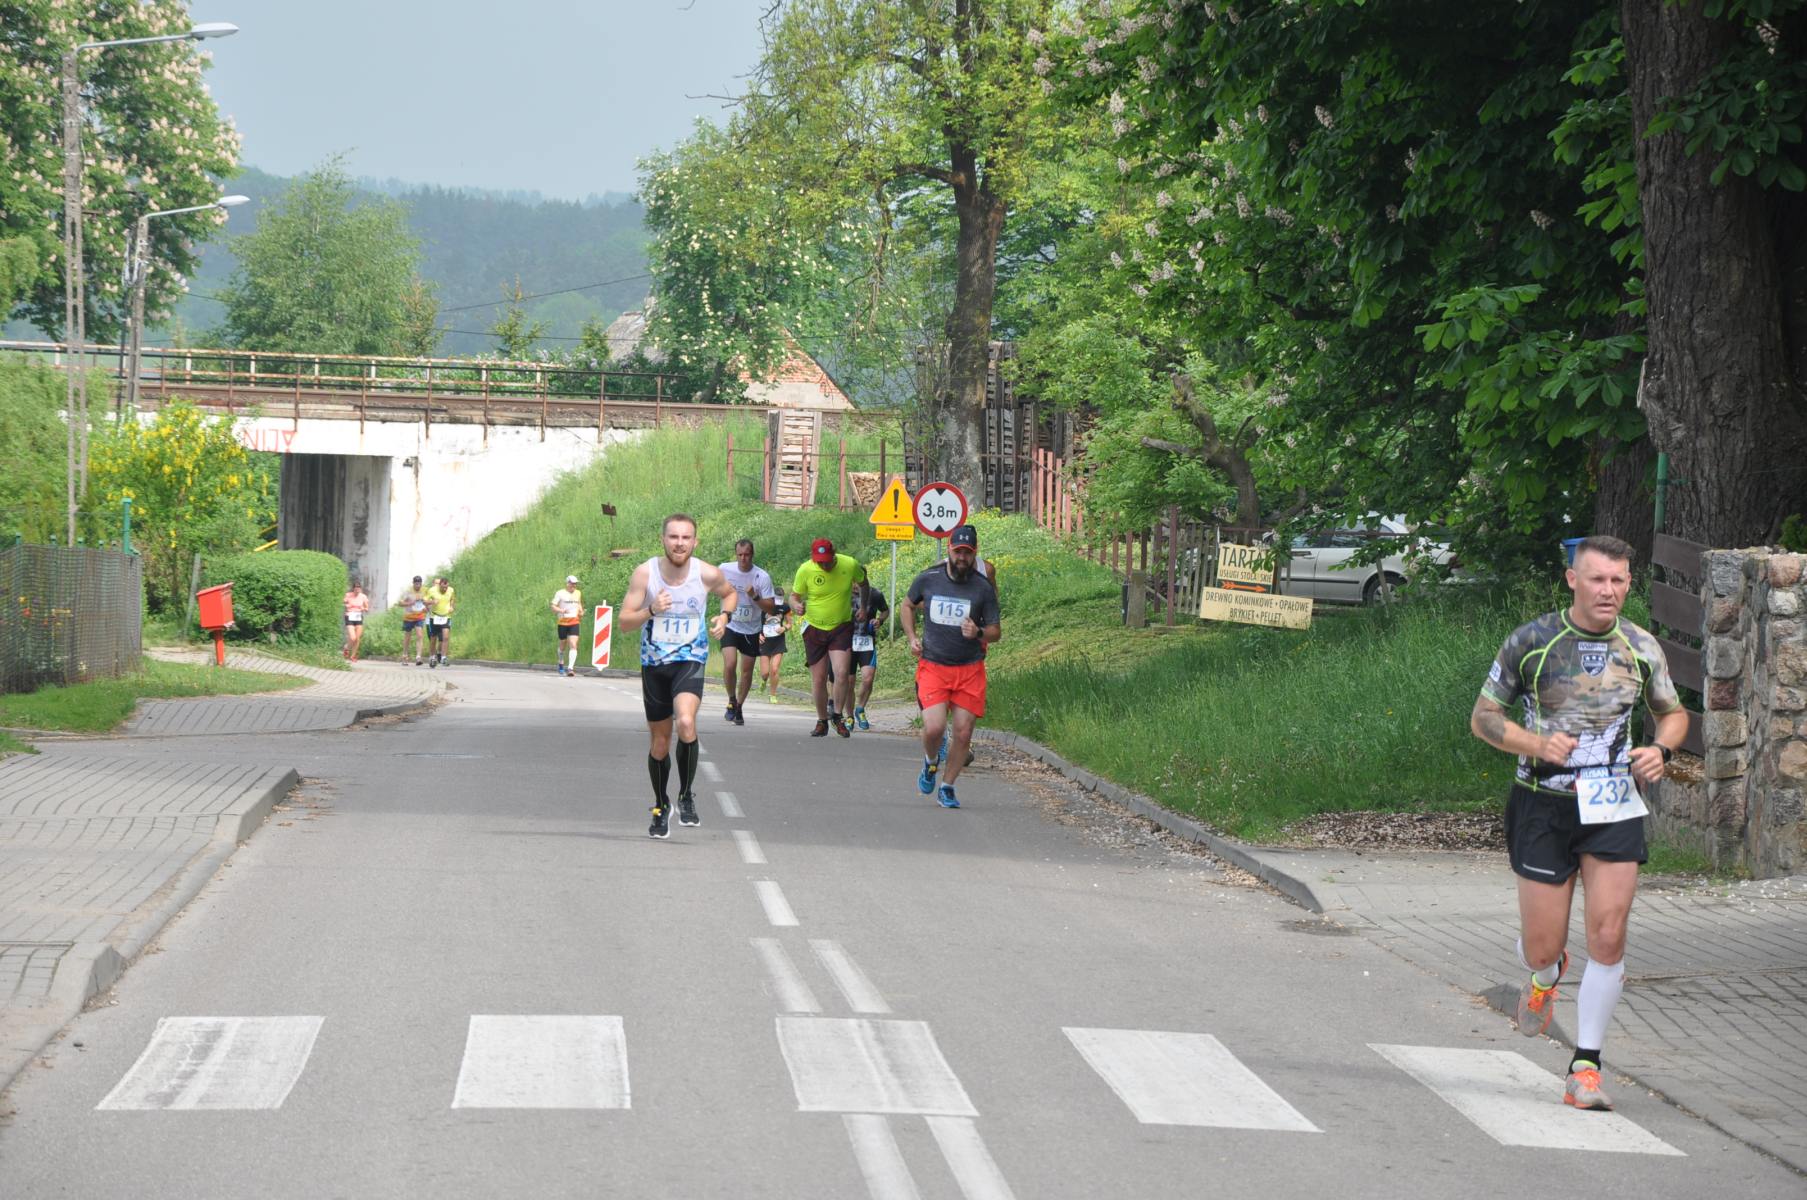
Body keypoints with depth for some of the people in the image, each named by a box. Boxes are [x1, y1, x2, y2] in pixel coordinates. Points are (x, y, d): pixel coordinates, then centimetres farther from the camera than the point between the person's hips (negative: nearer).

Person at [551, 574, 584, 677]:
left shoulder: (578, 593, 12)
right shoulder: (560, 593, -2)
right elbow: (553, 607, -6)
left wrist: (581, 612, 10)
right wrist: (561, 610, -24)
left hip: (574, 623, 2)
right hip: (562, 623, -2)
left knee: (573, 645, -14)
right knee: (562, 645, 11)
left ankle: (570, 668, -20)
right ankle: (561, 664, 37)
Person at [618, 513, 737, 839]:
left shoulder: (709, 574, -9)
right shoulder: (645, 573, -11)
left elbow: (731, 593, 14)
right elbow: (624, 620, -8)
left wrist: (723, 615, -6)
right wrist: (651, 610, -26)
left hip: (690, 660, -2)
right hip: (653, 663, 2)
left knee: (686, 724, -28)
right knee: (660, 741, 11)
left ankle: (686, 796, -9)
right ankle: (661, 806, 35)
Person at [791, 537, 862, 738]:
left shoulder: (850, 565, -12)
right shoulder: (805, 570, -13)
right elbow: (795, 595, 0)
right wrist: (797, 605, -22)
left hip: (842, 628, -1)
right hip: (815, 629, 1)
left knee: (842, 673, -17)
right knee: (819, 679, 3)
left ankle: (837, 716, 3)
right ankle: (822, 721, 22)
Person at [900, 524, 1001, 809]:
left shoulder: (983, 588, -4)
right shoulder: (928, 579, -1)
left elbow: (996, 631, 3)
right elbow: (907, 605, 20)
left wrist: (978, 633, -19)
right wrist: (912, 638, 6)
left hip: (970, 669, 1)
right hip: (933, 667, -1)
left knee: (962, 733, -1)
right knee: (934, 728, -16)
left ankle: (947, 787, 20)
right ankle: (931, 761, 18)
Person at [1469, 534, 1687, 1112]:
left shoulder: (1641, 648, 2)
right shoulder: (1532, 641, -6)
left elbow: (1673, 712, 17)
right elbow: (1483, 716, 0)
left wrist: (1661, 750, -6)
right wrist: (1536, 743, -18)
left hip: (1614, 809, 2)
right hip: (1543, 806, -2)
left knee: (1608, 939, -9)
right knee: (1542, 948, 1)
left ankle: (1585, 1068, 2)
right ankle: (1546, 975, 41)